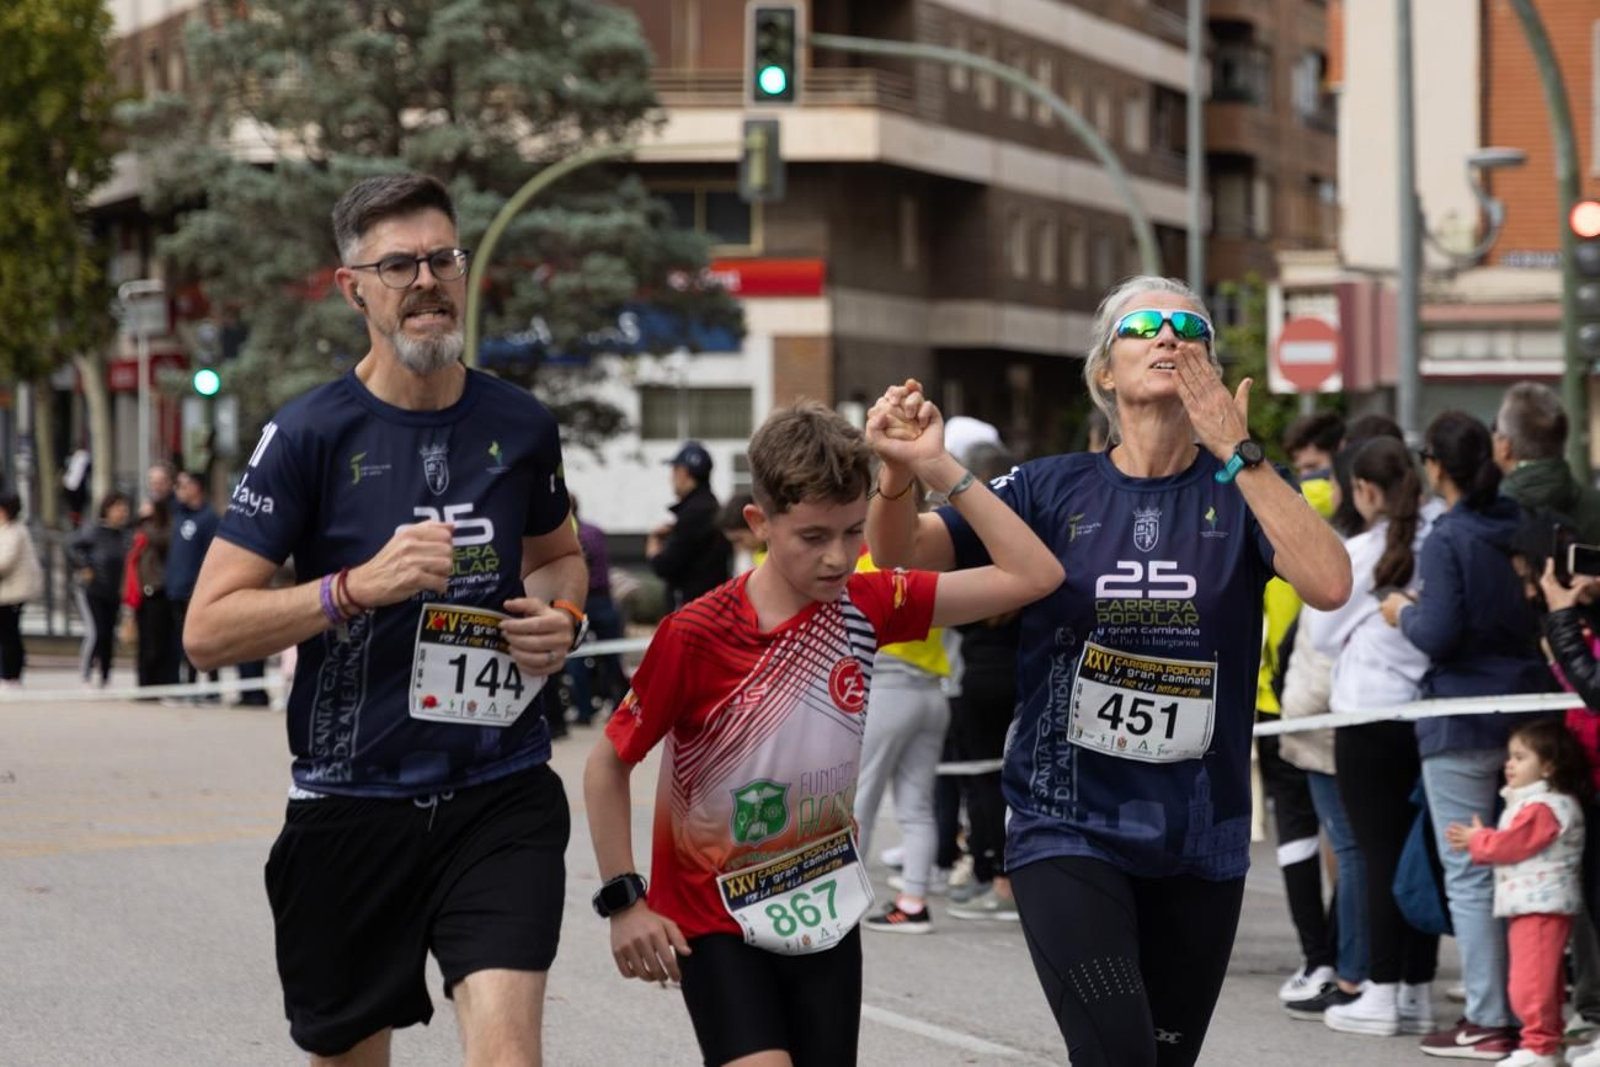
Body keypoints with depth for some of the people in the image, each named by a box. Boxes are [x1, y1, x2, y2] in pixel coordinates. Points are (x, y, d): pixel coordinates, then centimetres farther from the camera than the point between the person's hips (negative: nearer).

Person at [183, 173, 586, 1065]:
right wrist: (360, 586, -21)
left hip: (503, 796, 1)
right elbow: (208, 632, -10)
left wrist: (564, 616, 2)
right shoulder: (308, 435, -7)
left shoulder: (521, 425, 4)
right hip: (352, 803, -1)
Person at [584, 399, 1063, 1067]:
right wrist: (623, 900, -8)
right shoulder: (695, 636, -18)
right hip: (714, 918, -4)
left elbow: (1034, 575, -9)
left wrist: (937, 469, -14)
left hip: (826, 913, 4)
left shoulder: (865, 607, -6)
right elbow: (608, 764, -7)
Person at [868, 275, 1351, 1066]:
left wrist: (1238, 455, -19)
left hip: (1200, 844, 2)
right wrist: (899, 472, -25)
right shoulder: (1054, 489, 2)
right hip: (1069, 830, -2)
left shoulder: (1241, 491, 1)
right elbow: (901, 553, -4)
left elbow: (1329, 586, -17)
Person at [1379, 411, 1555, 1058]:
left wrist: (1403, 613, 0)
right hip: (1527, 711, 7)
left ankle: (1489, 1020, -1)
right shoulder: (1521, 529, 7)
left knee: (1470, 877, -2)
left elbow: (1438, 635, -21)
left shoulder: (1446, 540, -14)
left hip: (1464, 726, -7)